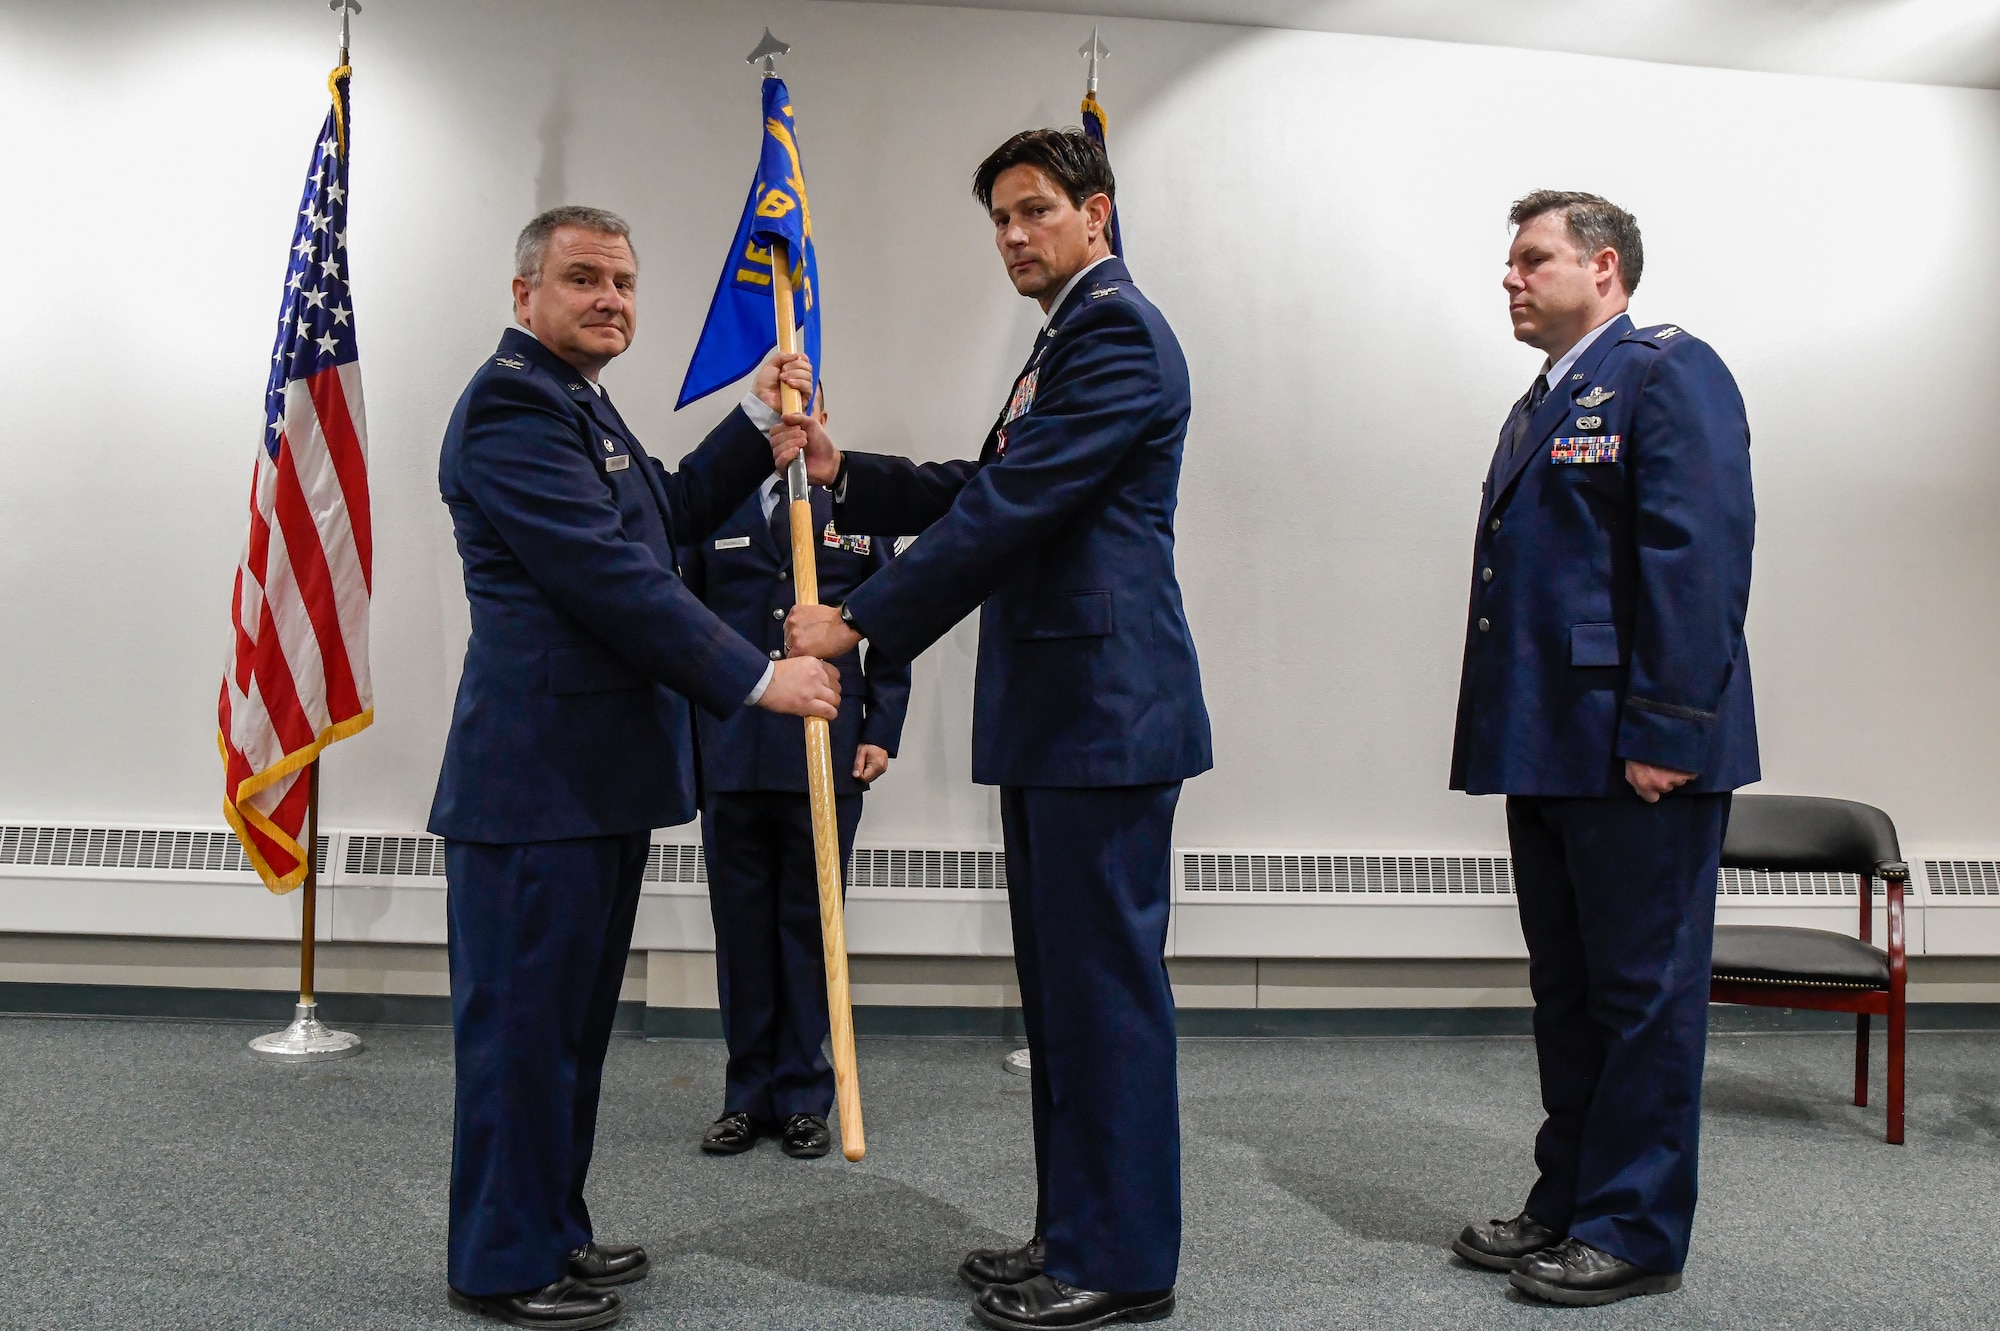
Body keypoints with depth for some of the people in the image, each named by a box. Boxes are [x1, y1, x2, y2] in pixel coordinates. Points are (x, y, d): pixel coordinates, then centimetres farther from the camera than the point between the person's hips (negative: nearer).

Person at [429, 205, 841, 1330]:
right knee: (524, 1016, 1)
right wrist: (758, 679, -18)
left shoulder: (577, 401, 20)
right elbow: (610, 576, -21)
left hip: (601, 766, 10)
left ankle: (552, 1229, 31)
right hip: (540, 772, -10)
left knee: (575, 1013, 17)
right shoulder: (512, 403, -14)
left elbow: (673, 512, 25)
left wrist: (761, 421, 15)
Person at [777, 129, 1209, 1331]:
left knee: (1105, 978, -3)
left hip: (1105, 704, -11)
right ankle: (1075, 1234, 27)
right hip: (1056, 706, 11)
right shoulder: (1071, 337, 23)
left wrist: (862, 622, -15)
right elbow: (984, 493, 22)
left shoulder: (1117, 330, -10)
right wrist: (845, 472, 11)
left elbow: (1012, 507, -18)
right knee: (1063, 979, 15)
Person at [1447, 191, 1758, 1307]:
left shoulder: (1669, 372, -7)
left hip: (1638, 754, -9)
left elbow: (1701, 558, -17)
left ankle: (1638, 1232, 14)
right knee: (1567, 992, 16)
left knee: (1644, 994, 2)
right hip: (1549, 748, 9)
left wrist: (1664, 733, -21)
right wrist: (1511, 740, 14)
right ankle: (1569, 1204, 28)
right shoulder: (1541, 405, 21)